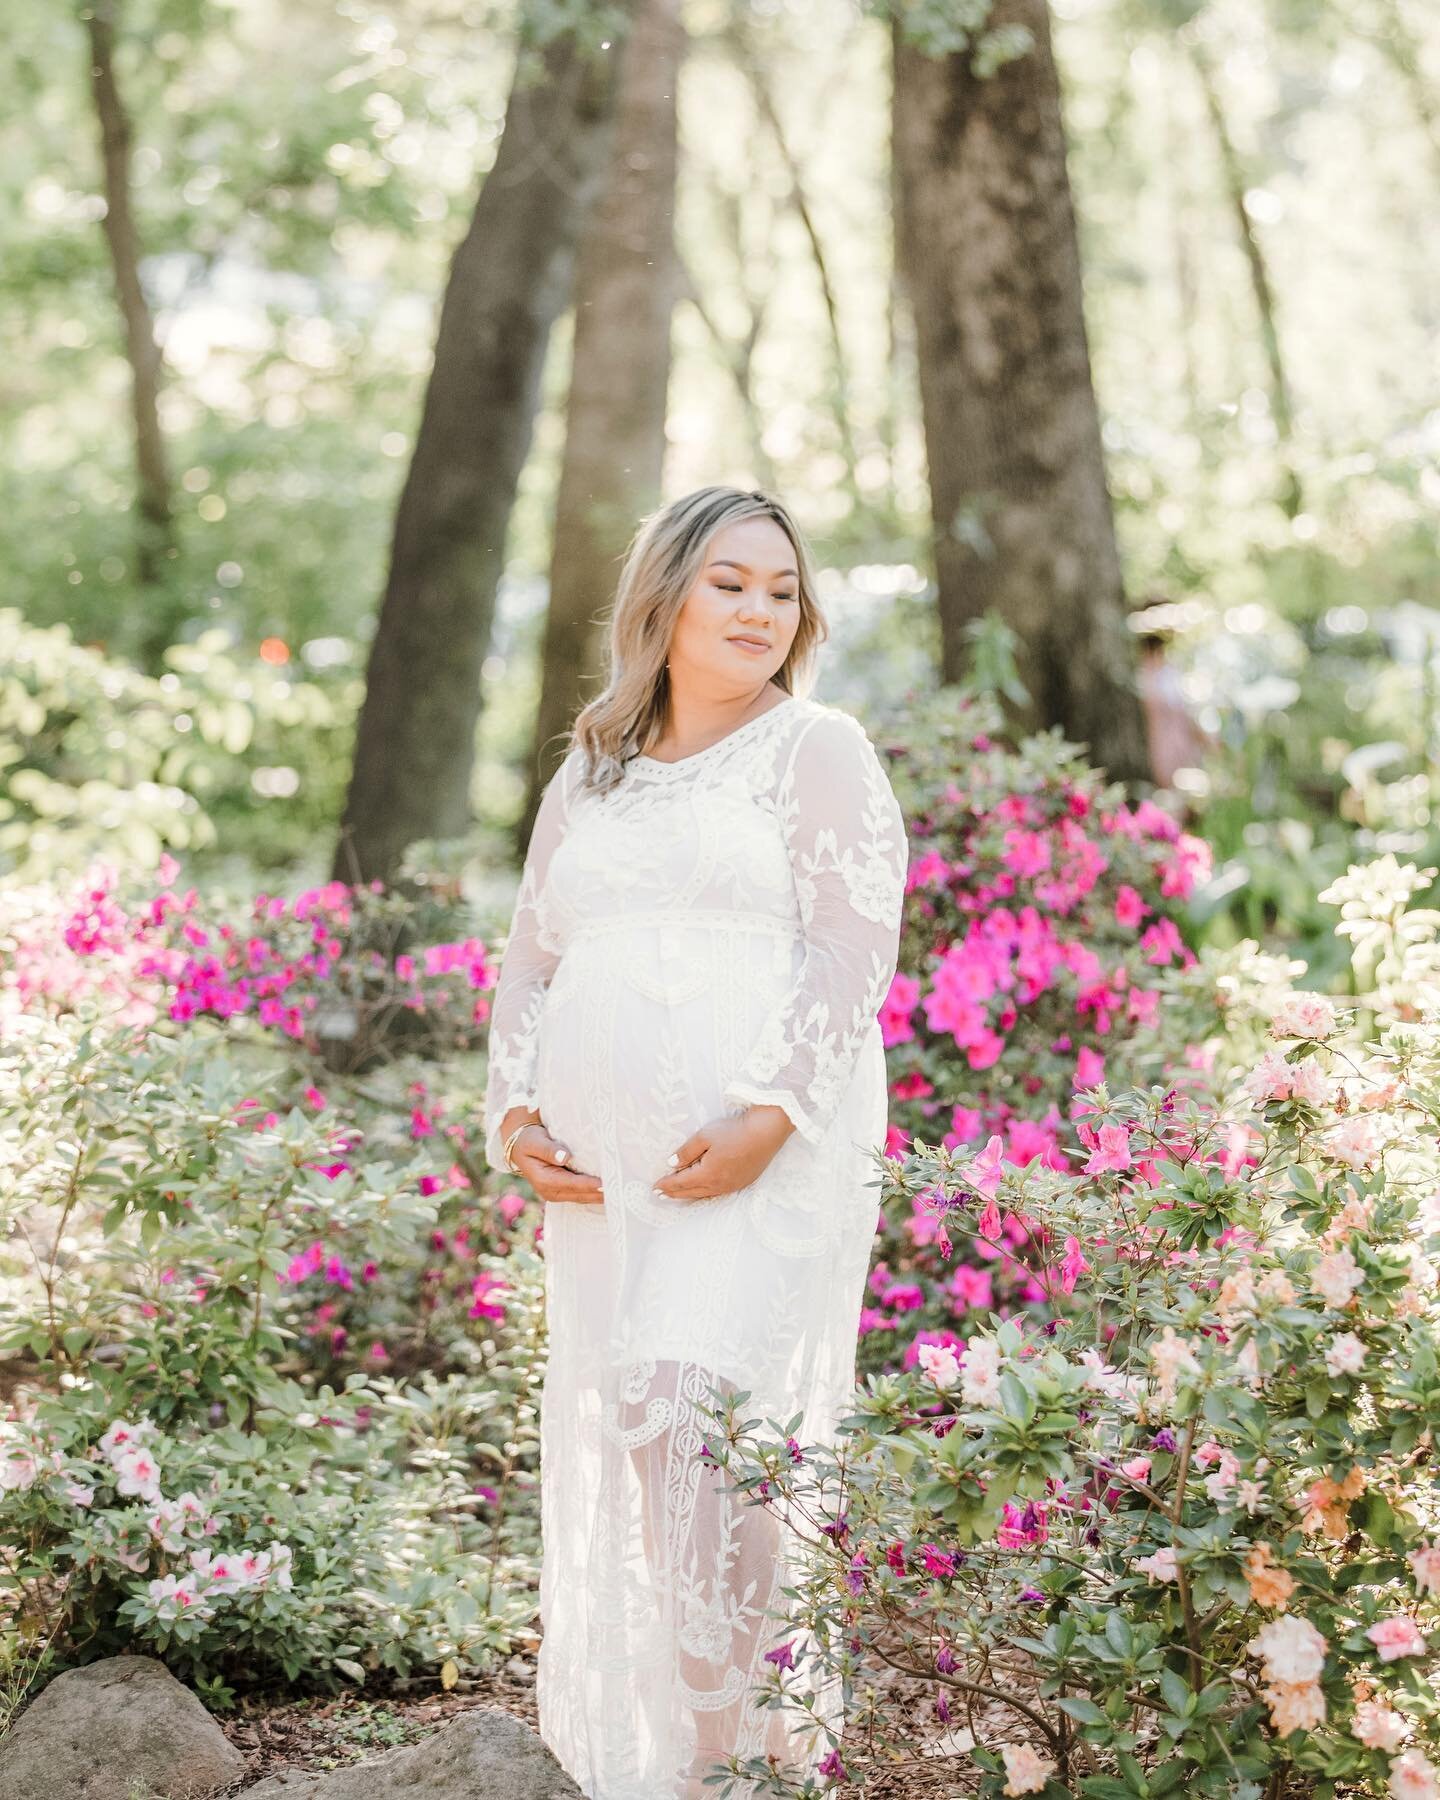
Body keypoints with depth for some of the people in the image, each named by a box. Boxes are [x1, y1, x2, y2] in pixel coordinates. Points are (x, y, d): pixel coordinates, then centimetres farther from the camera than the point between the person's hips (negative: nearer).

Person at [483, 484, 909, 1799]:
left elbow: (854, 949, -6)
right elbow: (531, 962, 22)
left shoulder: (817, 750, 4)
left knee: (690, 1402, -22)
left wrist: (766, 1121, -18)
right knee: (615, 1442, 4)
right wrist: (515, 1116, 5)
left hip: (764, 1155, -6)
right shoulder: (589, 778, 21)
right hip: (603, 1172, 6)